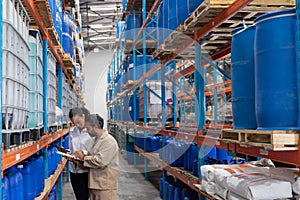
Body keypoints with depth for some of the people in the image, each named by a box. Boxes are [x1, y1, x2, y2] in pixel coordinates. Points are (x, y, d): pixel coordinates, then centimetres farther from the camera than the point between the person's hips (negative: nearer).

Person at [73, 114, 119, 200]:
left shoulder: (109, 141, -16)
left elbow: (100, 162, -23)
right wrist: (81, 156, 1)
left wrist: (83, 157, -11)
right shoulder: (95, 140, 14)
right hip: (94, 183, 9)